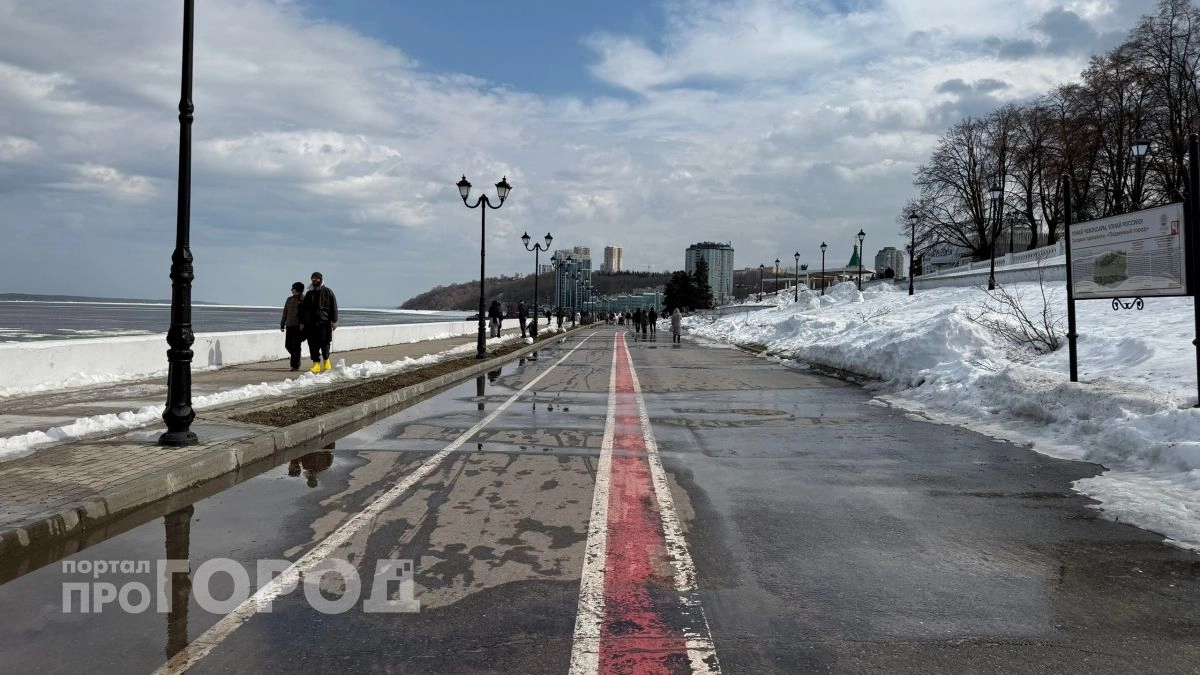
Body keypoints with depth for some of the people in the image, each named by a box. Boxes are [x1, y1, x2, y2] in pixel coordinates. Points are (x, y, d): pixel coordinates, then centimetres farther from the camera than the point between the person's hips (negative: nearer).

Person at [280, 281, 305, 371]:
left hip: (299, 326, -6)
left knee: (296, 346, -6)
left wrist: (303, 323, -21)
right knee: (288, 344, 7)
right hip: (290, 326, 6)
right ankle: (295, 357, 33)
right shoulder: (289, 299, 17)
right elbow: (285, 312, 21)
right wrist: (282, 324, 19)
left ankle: (295, 365, 1)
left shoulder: (304, 299, -4)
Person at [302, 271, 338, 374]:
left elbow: (334, 307, -1)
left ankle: (326, 360, 18)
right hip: (311, 323, 4)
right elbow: (304, 309, 20)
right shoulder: (309, 293, 16)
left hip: (324, 322, -4)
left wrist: (334, 321, -8)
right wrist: (303, 323, 13)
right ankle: (316, 364, 4)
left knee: (324, 343, -3)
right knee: (313, 345, -1)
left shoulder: (328, 292, 3)